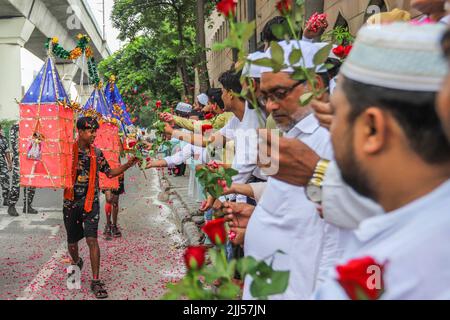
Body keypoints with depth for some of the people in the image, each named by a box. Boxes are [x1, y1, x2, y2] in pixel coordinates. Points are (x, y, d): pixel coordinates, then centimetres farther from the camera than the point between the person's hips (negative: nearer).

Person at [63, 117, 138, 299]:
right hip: (71, 202, 0)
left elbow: (109, 173, 11)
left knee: (92, 239, -11)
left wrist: (128, 165, 1)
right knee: (72, 241, 13)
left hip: (90, 202, 0)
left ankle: (96, 281, -5)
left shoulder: (96, 153, 4)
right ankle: (76, 263, 46)